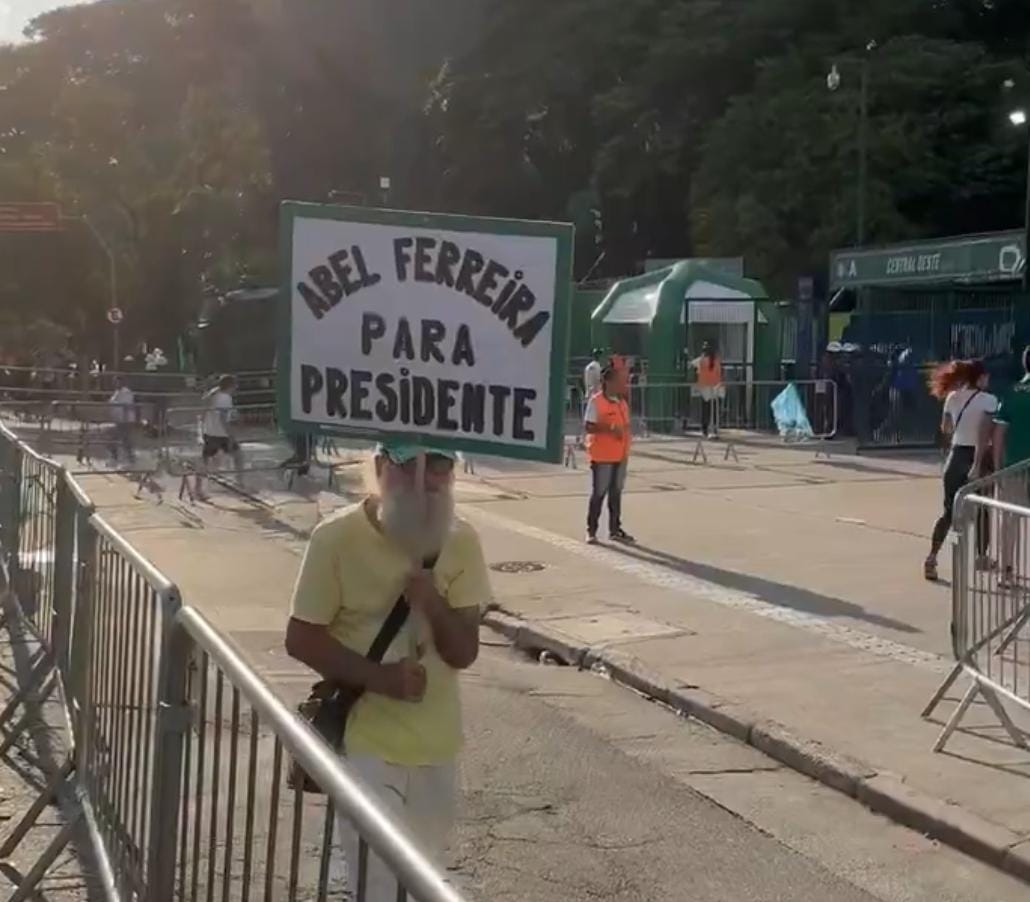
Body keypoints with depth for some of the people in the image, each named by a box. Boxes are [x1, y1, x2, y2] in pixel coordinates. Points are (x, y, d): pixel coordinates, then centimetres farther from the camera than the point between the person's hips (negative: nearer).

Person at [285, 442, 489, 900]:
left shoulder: (461, 541, -6)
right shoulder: (337, 538, -17)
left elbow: (464, 653, -5)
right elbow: (301, 639, -11)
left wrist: (432, 603, -24)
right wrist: (378, 676, -23)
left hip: (436, 746, 5)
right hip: (366, 745, -4)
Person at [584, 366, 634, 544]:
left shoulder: (622, 402, 13)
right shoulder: (595, 402, -8)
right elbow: (588, 426, -13)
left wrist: (626, 451, 7)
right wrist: (609, 428, -24)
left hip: (620, 455, 7)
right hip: (602, 456, -7)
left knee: (616, 493, 11)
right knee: (598, 493, -2)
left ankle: (615, 529, 19)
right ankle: (591, 531, 7)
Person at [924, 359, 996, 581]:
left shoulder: (953, 397, 3)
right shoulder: (988, 400, -11)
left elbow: (945, 428, 9)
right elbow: (984, 434, -19)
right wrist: (978, 465, -21)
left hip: (956, 456, 4)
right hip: (977, 457, -4)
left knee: (949, 511, 9)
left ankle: (932, 557, -2)